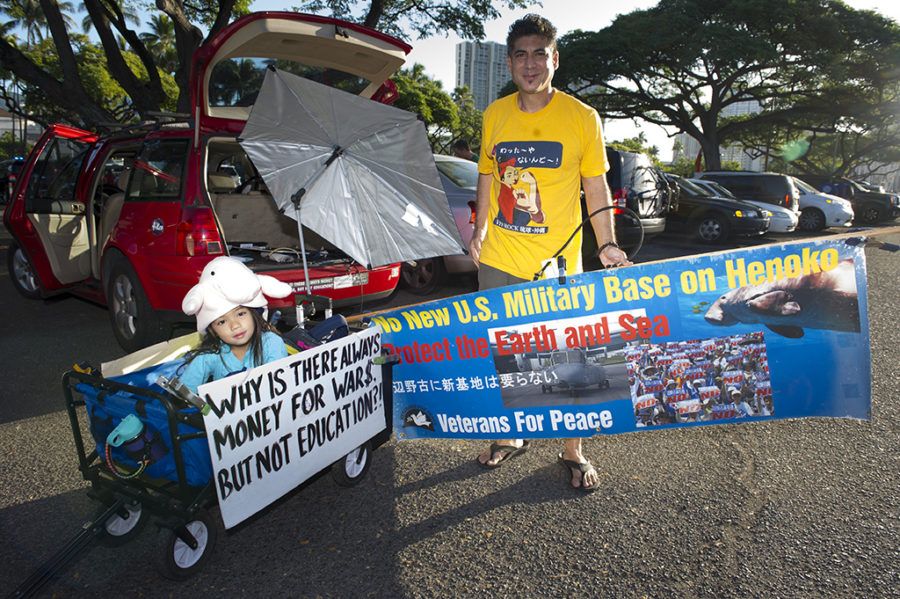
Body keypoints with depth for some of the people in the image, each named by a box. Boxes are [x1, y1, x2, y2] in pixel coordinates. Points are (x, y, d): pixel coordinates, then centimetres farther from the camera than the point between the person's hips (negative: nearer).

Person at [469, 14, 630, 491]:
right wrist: (479, 230, 9)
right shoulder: (494, 116, 6)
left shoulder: (581, 117, -3)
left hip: (557, 264, -3)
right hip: (498, 261, 4)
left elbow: (595, 186, 0)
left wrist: (606, 244, -8)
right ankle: (510, 437, 35)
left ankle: (573, 451, 25)